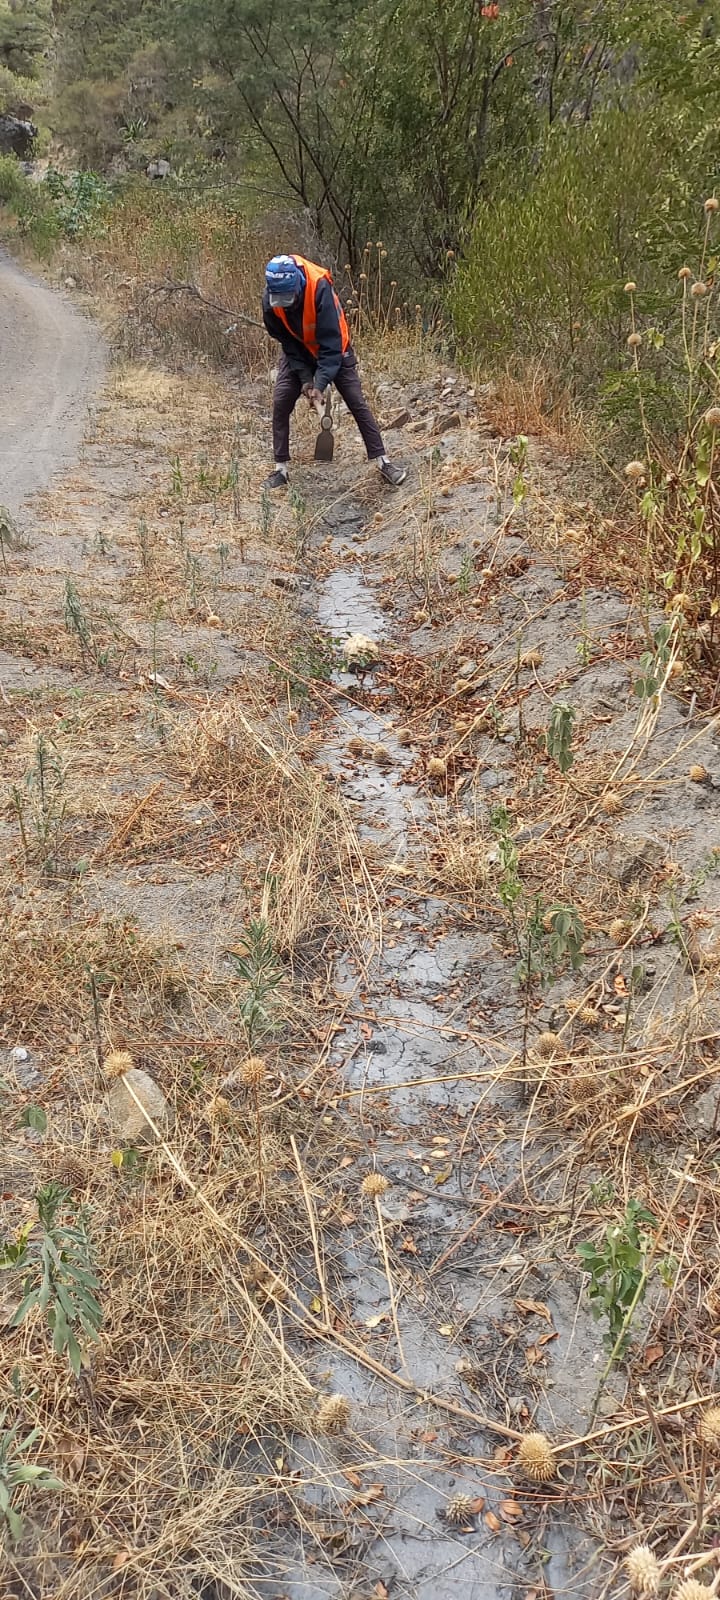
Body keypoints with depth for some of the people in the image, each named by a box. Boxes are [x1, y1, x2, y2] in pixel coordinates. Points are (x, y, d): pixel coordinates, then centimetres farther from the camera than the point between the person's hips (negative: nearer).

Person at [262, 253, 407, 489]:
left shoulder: (320, 289, -35)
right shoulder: (270, 301, -23)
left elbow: (331, 343, -33)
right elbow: (287, 342, -12)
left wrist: (320, 384, -38)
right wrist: (305, 378, -21)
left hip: (334, 349, -3)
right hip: (298, 352, 3)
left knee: (357, 403, -6)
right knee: (280, 403, -9)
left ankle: (383, 462, 1)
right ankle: (281, 468, 0)